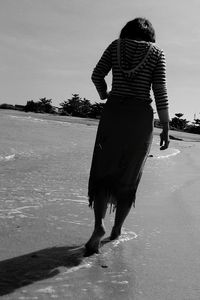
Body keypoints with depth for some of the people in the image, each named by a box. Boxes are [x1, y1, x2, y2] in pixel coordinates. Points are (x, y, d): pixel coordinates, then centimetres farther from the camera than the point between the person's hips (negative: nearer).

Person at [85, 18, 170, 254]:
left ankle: (99, 224, -15)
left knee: (102, 172, 4)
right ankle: (117, 228, 18)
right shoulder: (157, 53, 6)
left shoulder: (116, 45, 9)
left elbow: (97, 75, 3)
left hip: (113, 113, 0)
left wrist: (103, 94, 25)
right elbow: (160, 92, -4)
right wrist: (166, 128, -2)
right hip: (140, 118, 0)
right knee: (129, 175, 13)